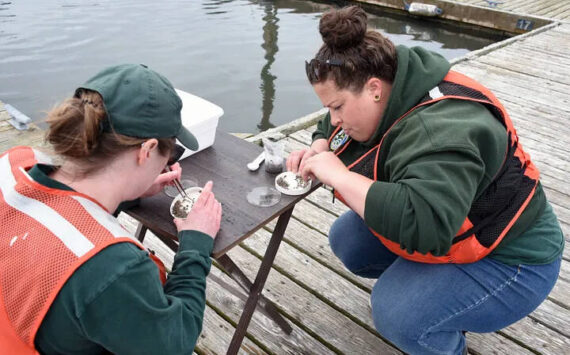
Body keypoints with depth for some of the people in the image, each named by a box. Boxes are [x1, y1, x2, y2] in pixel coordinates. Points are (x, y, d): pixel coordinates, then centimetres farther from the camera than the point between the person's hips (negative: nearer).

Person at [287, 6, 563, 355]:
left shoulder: (440, 131, -35)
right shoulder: (386, 98, -7)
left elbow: (421, 222, -49)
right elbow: (332, 129, 11)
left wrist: (338, 175, -39)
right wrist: (317, 151, -12)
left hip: (507, 257, -8)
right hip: (451, 229, 8)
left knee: (397, 313, -27)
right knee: (346, 238, -5)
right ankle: (414, 282, 15)